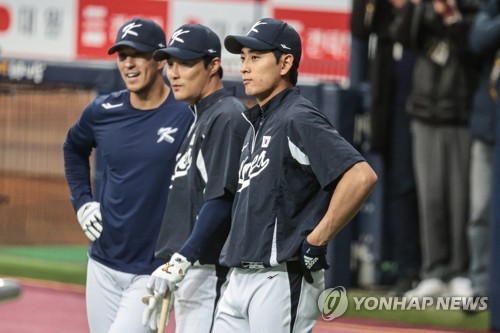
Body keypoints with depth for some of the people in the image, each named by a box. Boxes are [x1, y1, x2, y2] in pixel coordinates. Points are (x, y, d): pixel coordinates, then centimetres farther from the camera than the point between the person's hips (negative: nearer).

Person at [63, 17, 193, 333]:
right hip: (103, 265, 5)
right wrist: (82, 201, 13)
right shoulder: (102, 111, 4)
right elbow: (74, 149, 26)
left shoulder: (187, 116, -11)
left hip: (153, 271, -5)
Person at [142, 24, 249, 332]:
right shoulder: (201, 119, 21)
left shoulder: (228, 118, -11)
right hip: (189, 272, 11)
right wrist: (169, 269, 21)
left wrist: (180, 261, -23)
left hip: (212, 271, -11)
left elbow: (221, 201, -20)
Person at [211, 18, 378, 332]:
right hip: (240, 280, 10)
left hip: (283, 280, -10)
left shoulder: (298, 119, -11)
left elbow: (361, 176, -24)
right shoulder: (257, 123, 19)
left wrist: (315, 241, -19)